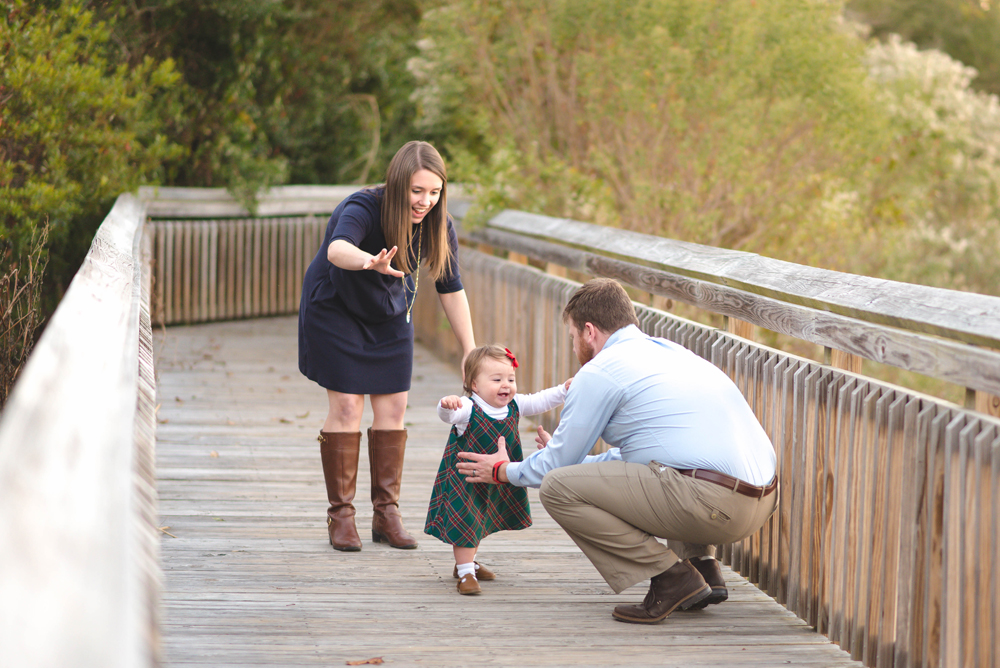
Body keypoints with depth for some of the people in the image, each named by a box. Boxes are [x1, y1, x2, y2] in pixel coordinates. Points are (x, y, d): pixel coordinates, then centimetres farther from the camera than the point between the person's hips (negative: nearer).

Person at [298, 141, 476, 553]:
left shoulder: (439, 226, -18)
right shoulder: (362, 209, -33)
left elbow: (451, 288, -7)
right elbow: (337, 249, -55)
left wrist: (470, 351, -9)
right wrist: (370, 262, -78)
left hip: (390, 317, 5)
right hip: (335, 311, -5)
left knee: (392, 407, 0)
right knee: (347, 407, -9)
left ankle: (386, 514, 9)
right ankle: (340, 515, 0)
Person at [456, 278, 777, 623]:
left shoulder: (599, 372, 0)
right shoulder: (671, 351, 25)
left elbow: (558, 463, 10)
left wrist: (503, 471, 29)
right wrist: (563, 452, 50)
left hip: (710, 501, -9)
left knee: (557, 488, -5)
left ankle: (670, 577, -5)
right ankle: (702, 564, 19)